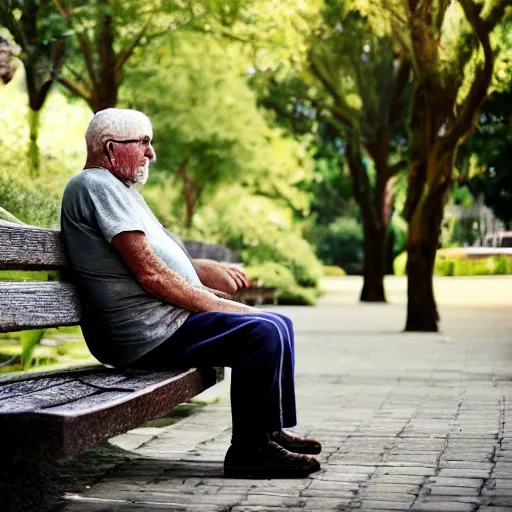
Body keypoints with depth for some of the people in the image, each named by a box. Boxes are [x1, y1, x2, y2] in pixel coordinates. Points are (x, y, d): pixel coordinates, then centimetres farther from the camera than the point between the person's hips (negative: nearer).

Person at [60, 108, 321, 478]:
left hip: (160, 324, 11)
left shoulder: (116, 188, 22)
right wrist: (220, 306, -13)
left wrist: (205, 269, 8)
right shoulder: (96, 185, -12)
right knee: (263, 333, -21)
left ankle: (273, 432, 17)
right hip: (146, 335, -11)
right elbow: (151, 274, -19)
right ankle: (251, 450, -12)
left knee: (278, 324, 12)